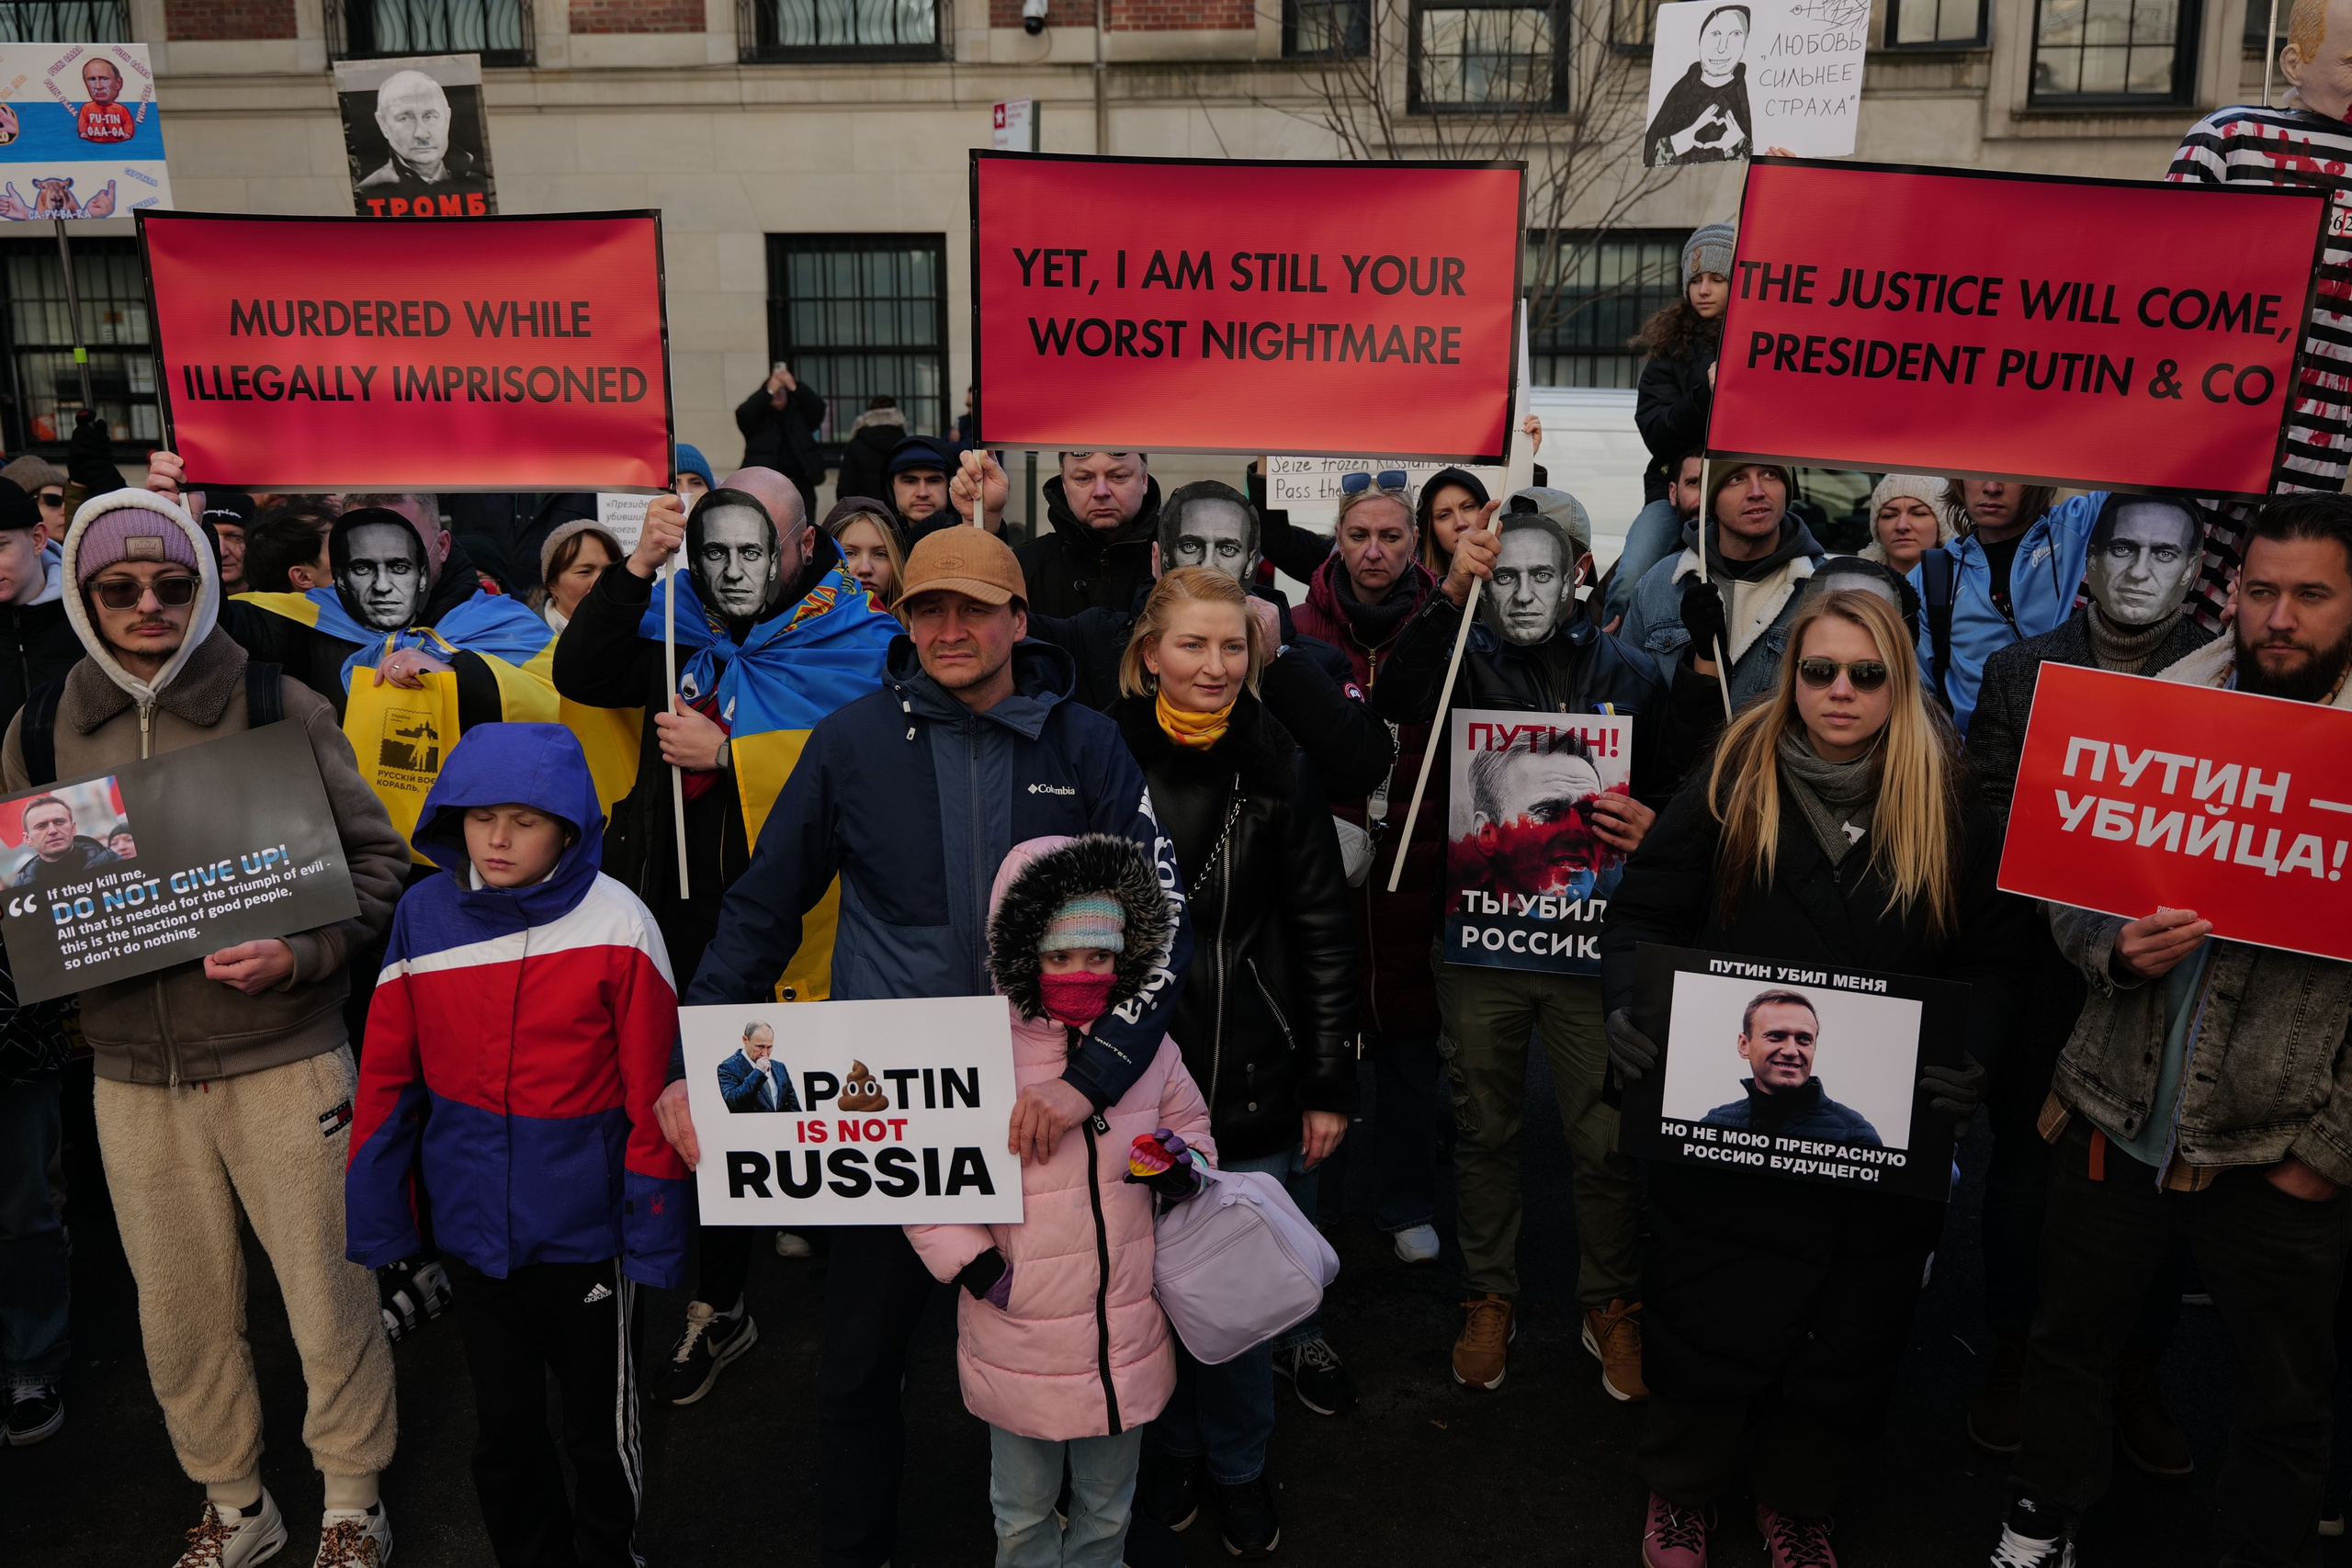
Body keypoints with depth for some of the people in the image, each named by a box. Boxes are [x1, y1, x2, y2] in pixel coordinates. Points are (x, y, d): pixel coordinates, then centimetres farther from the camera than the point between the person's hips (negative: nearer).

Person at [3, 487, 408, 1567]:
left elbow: (376, 858, -2)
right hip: (132, 1075, 3)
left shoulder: (279, 708, -4)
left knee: (327, 1299, 5)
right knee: (179, 1314, 15)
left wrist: (301, 953, -18)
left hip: (282, 1061, -3)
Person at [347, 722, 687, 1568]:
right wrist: (374, 1212, 4)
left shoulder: (616, 924, -15)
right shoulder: (423, 916, -5)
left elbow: (651, 1092, -12)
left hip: (587, 1233, -3)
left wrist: (654, 1226, -10)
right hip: (473, 1231, 3)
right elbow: (386, 1077, 3)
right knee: (502, 1425, 20)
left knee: (601, 1427, 16)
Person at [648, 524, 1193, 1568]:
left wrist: (1090, 1077, -19)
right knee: (858, 1360, 11)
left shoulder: (1084, 747, -3)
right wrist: (692, 1064, -6)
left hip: (1041, 1106, 0)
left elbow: (1164, 922, -7)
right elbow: (761, 909, 3)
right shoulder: (853, 741, -2)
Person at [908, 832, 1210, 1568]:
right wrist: (968, 1260, -14)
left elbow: (1190, 1119, 15)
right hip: (1020, 1344, -3)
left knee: (1106, 1508, 23)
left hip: (1128, 1339, 3)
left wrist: (1186, 1163, -7)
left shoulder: (1149, 1050, -3)